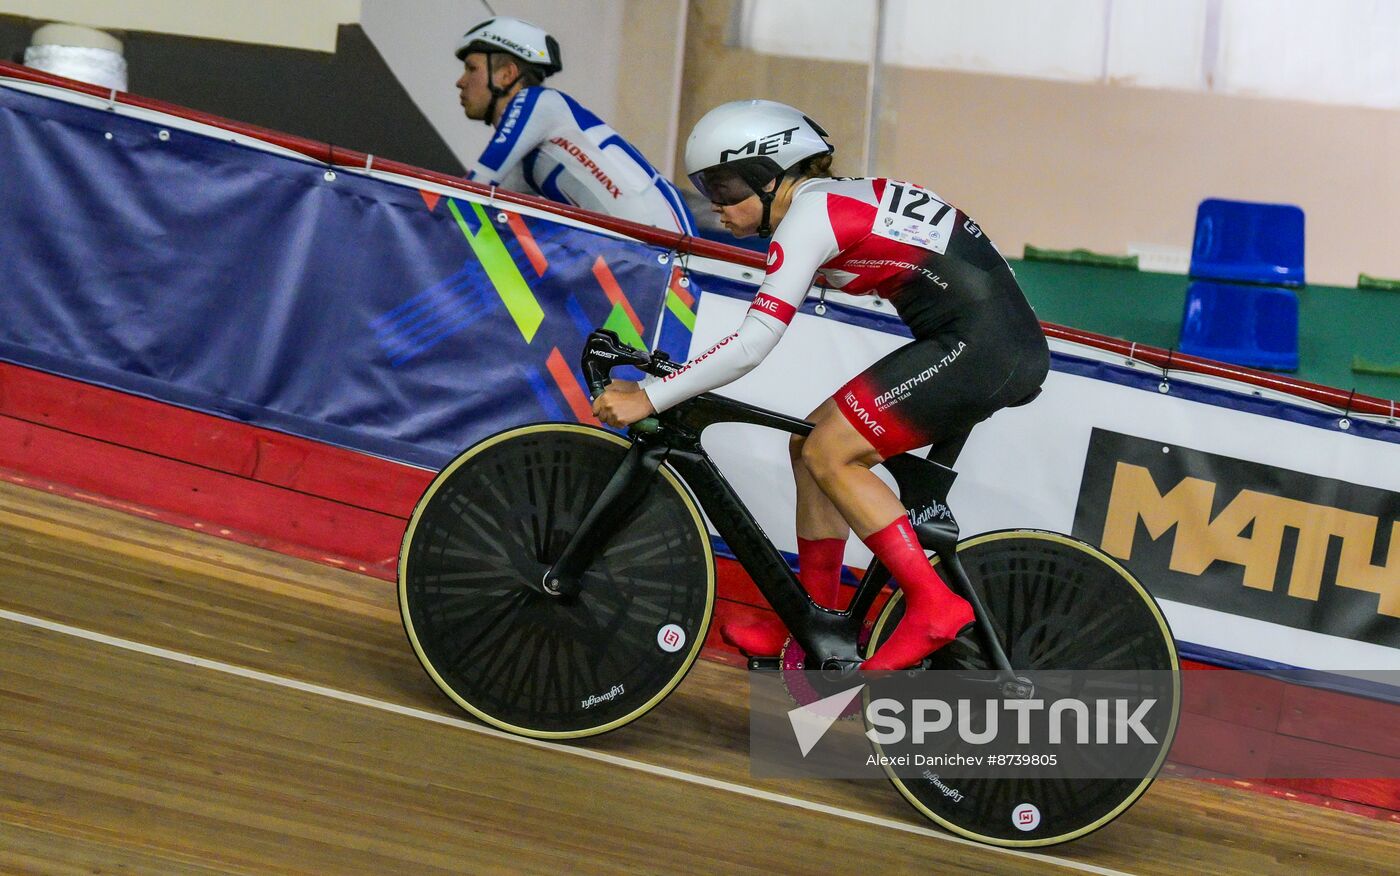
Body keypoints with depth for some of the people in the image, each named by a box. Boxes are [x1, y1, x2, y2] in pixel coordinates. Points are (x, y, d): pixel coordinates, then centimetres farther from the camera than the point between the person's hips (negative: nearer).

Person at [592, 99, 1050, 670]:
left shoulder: (808, 216, -11)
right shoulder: (832, 198, 17)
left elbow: (751, 347, -17)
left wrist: (649, 398, -13)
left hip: (980, 346, -10)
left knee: (828, 454, -9)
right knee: (815, 446, 12)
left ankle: (934, 605, -8)